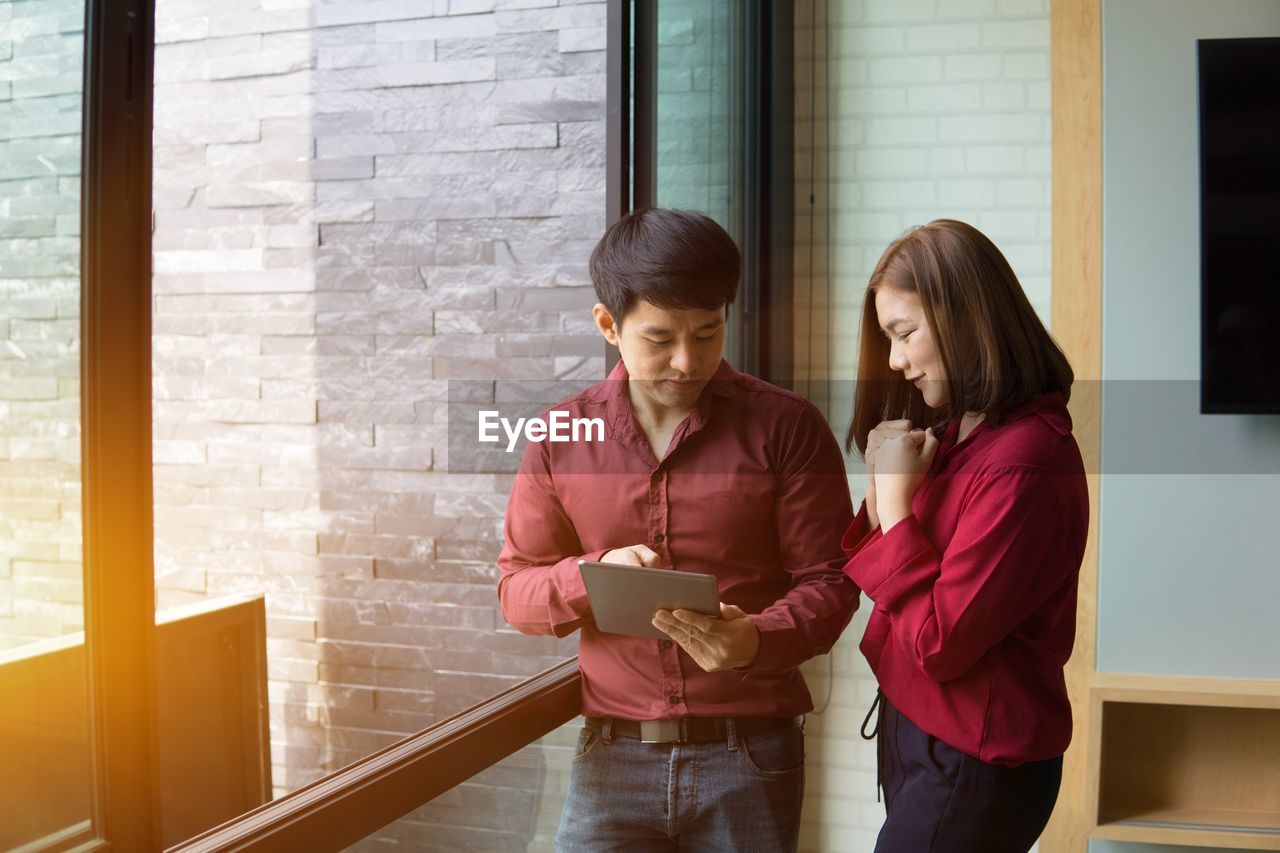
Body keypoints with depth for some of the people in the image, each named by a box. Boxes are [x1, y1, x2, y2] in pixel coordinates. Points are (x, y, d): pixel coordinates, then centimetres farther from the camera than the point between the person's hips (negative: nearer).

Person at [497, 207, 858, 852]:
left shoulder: (786, 427, -3)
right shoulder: (562, 437, 3)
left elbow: (826, 581, -3)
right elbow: (516, 592, 5)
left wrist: (757, 642, -23)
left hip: (750, 757, -1)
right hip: (613, 755, 2)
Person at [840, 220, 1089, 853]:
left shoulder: (1022, 462, -24)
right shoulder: (956, 434, 5)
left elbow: (938, 646, -22)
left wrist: (896, 496, -18)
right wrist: (884, 489, -6)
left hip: (971, 766, -9)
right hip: (918, 730, 9)